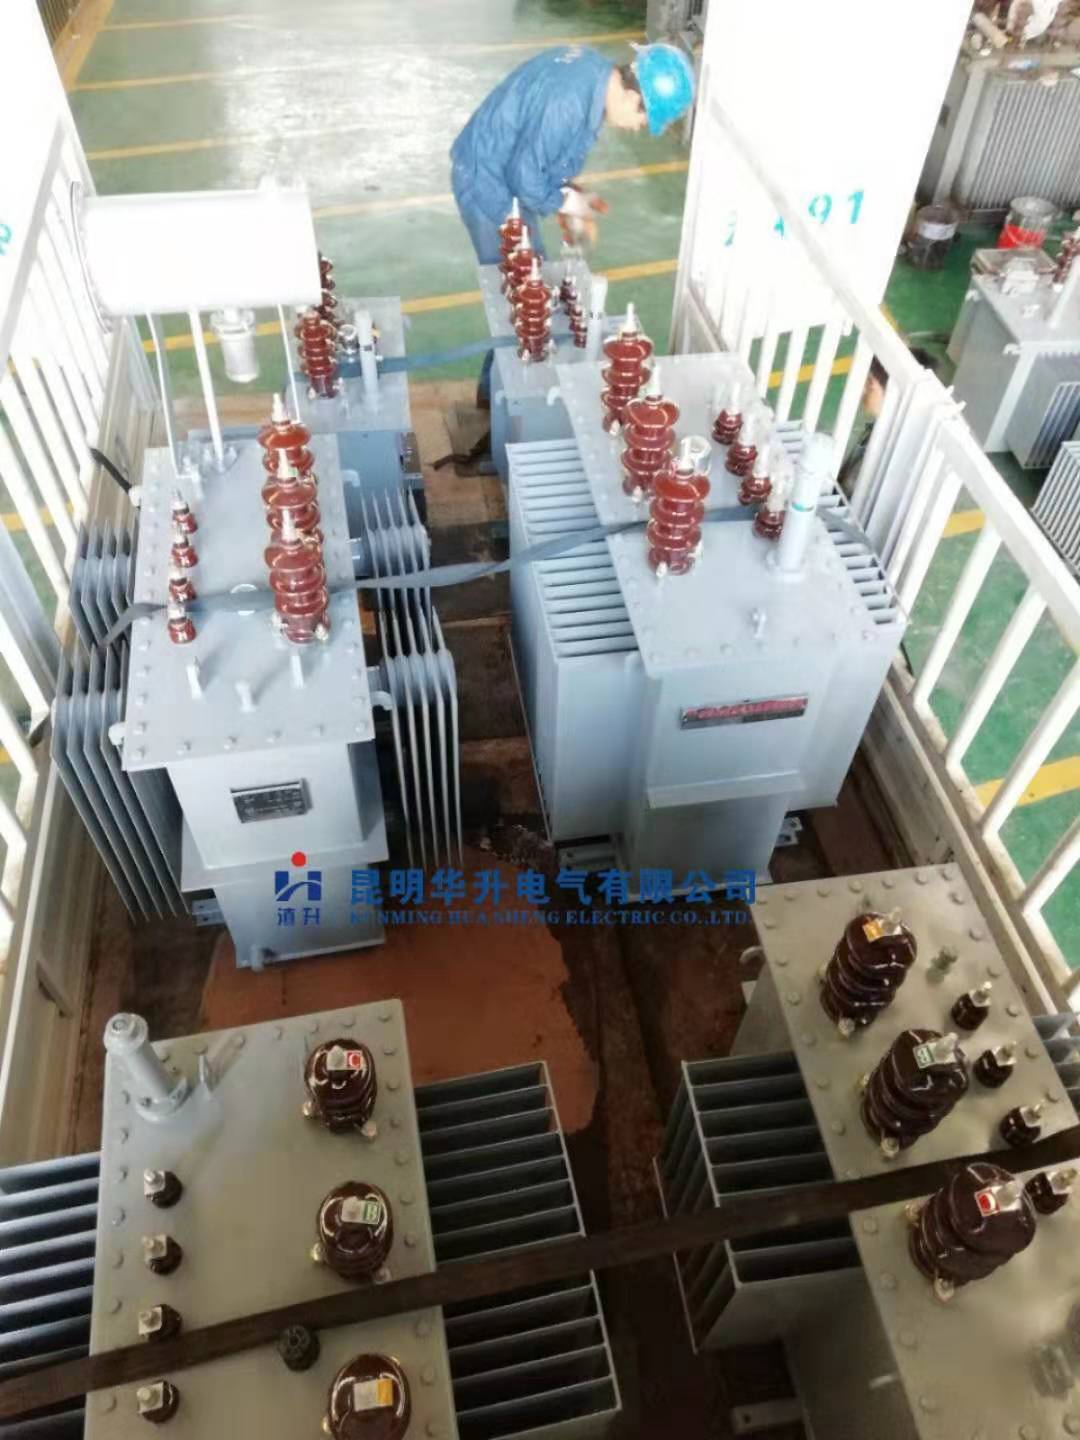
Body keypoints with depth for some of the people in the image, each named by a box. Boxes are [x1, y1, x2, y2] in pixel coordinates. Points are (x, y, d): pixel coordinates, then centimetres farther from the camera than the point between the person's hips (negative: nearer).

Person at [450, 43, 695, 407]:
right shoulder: (569, 101, -30)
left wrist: (569, 191, 1)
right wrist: (567, 202, -11)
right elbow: (524, 177, -25)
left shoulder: (596, 70, 0)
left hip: (505, 170, 9)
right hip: (488, 182, -9)